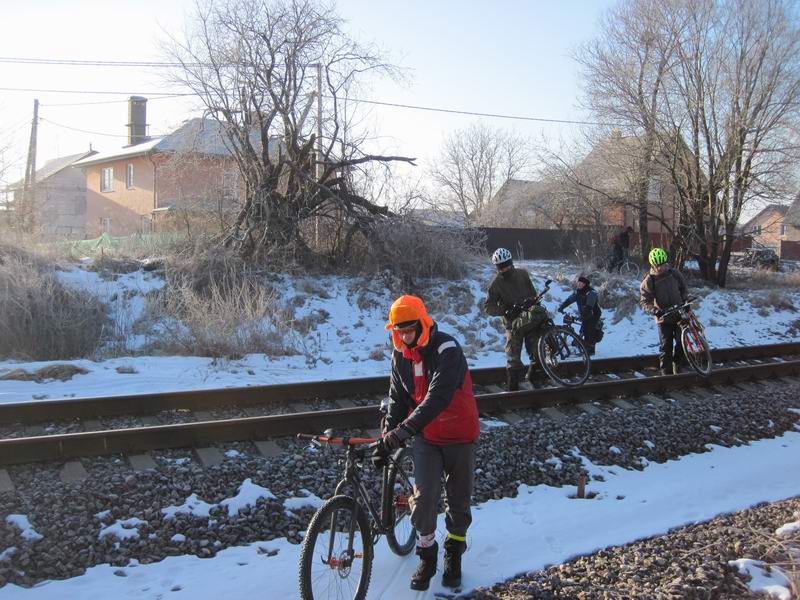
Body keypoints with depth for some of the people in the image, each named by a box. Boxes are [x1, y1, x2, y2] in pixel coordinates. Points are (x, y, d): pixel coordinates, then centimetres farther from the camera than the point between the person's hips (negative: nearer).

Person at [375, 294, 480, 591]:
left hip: (459, 435, -3)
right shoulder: (401, 355, -3)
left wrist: (404, 430, -40)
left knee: (459, 499, 9)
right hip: (426, 436, 3)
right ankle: (427, 555, 10)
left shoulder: (447, 349, -23)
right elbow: (397, 399, 3)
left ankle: (454, 554, 31)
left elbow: (438, 396, -34)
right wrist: (387, 439, -6)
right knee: (424, 495, -11)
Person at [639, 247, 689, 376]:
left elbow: (684, 289, 13)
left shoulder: (674, 273, -2)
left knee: (681, 343, 3)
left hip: (679, 315, 3)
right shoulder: (648, 281, -12)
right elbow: (644, 301, -14)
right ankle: (666, 373, 9)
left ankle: (677, 367, 25)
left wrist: (685, 301, -2)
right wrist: (654, 310, -31)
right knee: (666, 347, 0)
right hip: (663, 318, -3)